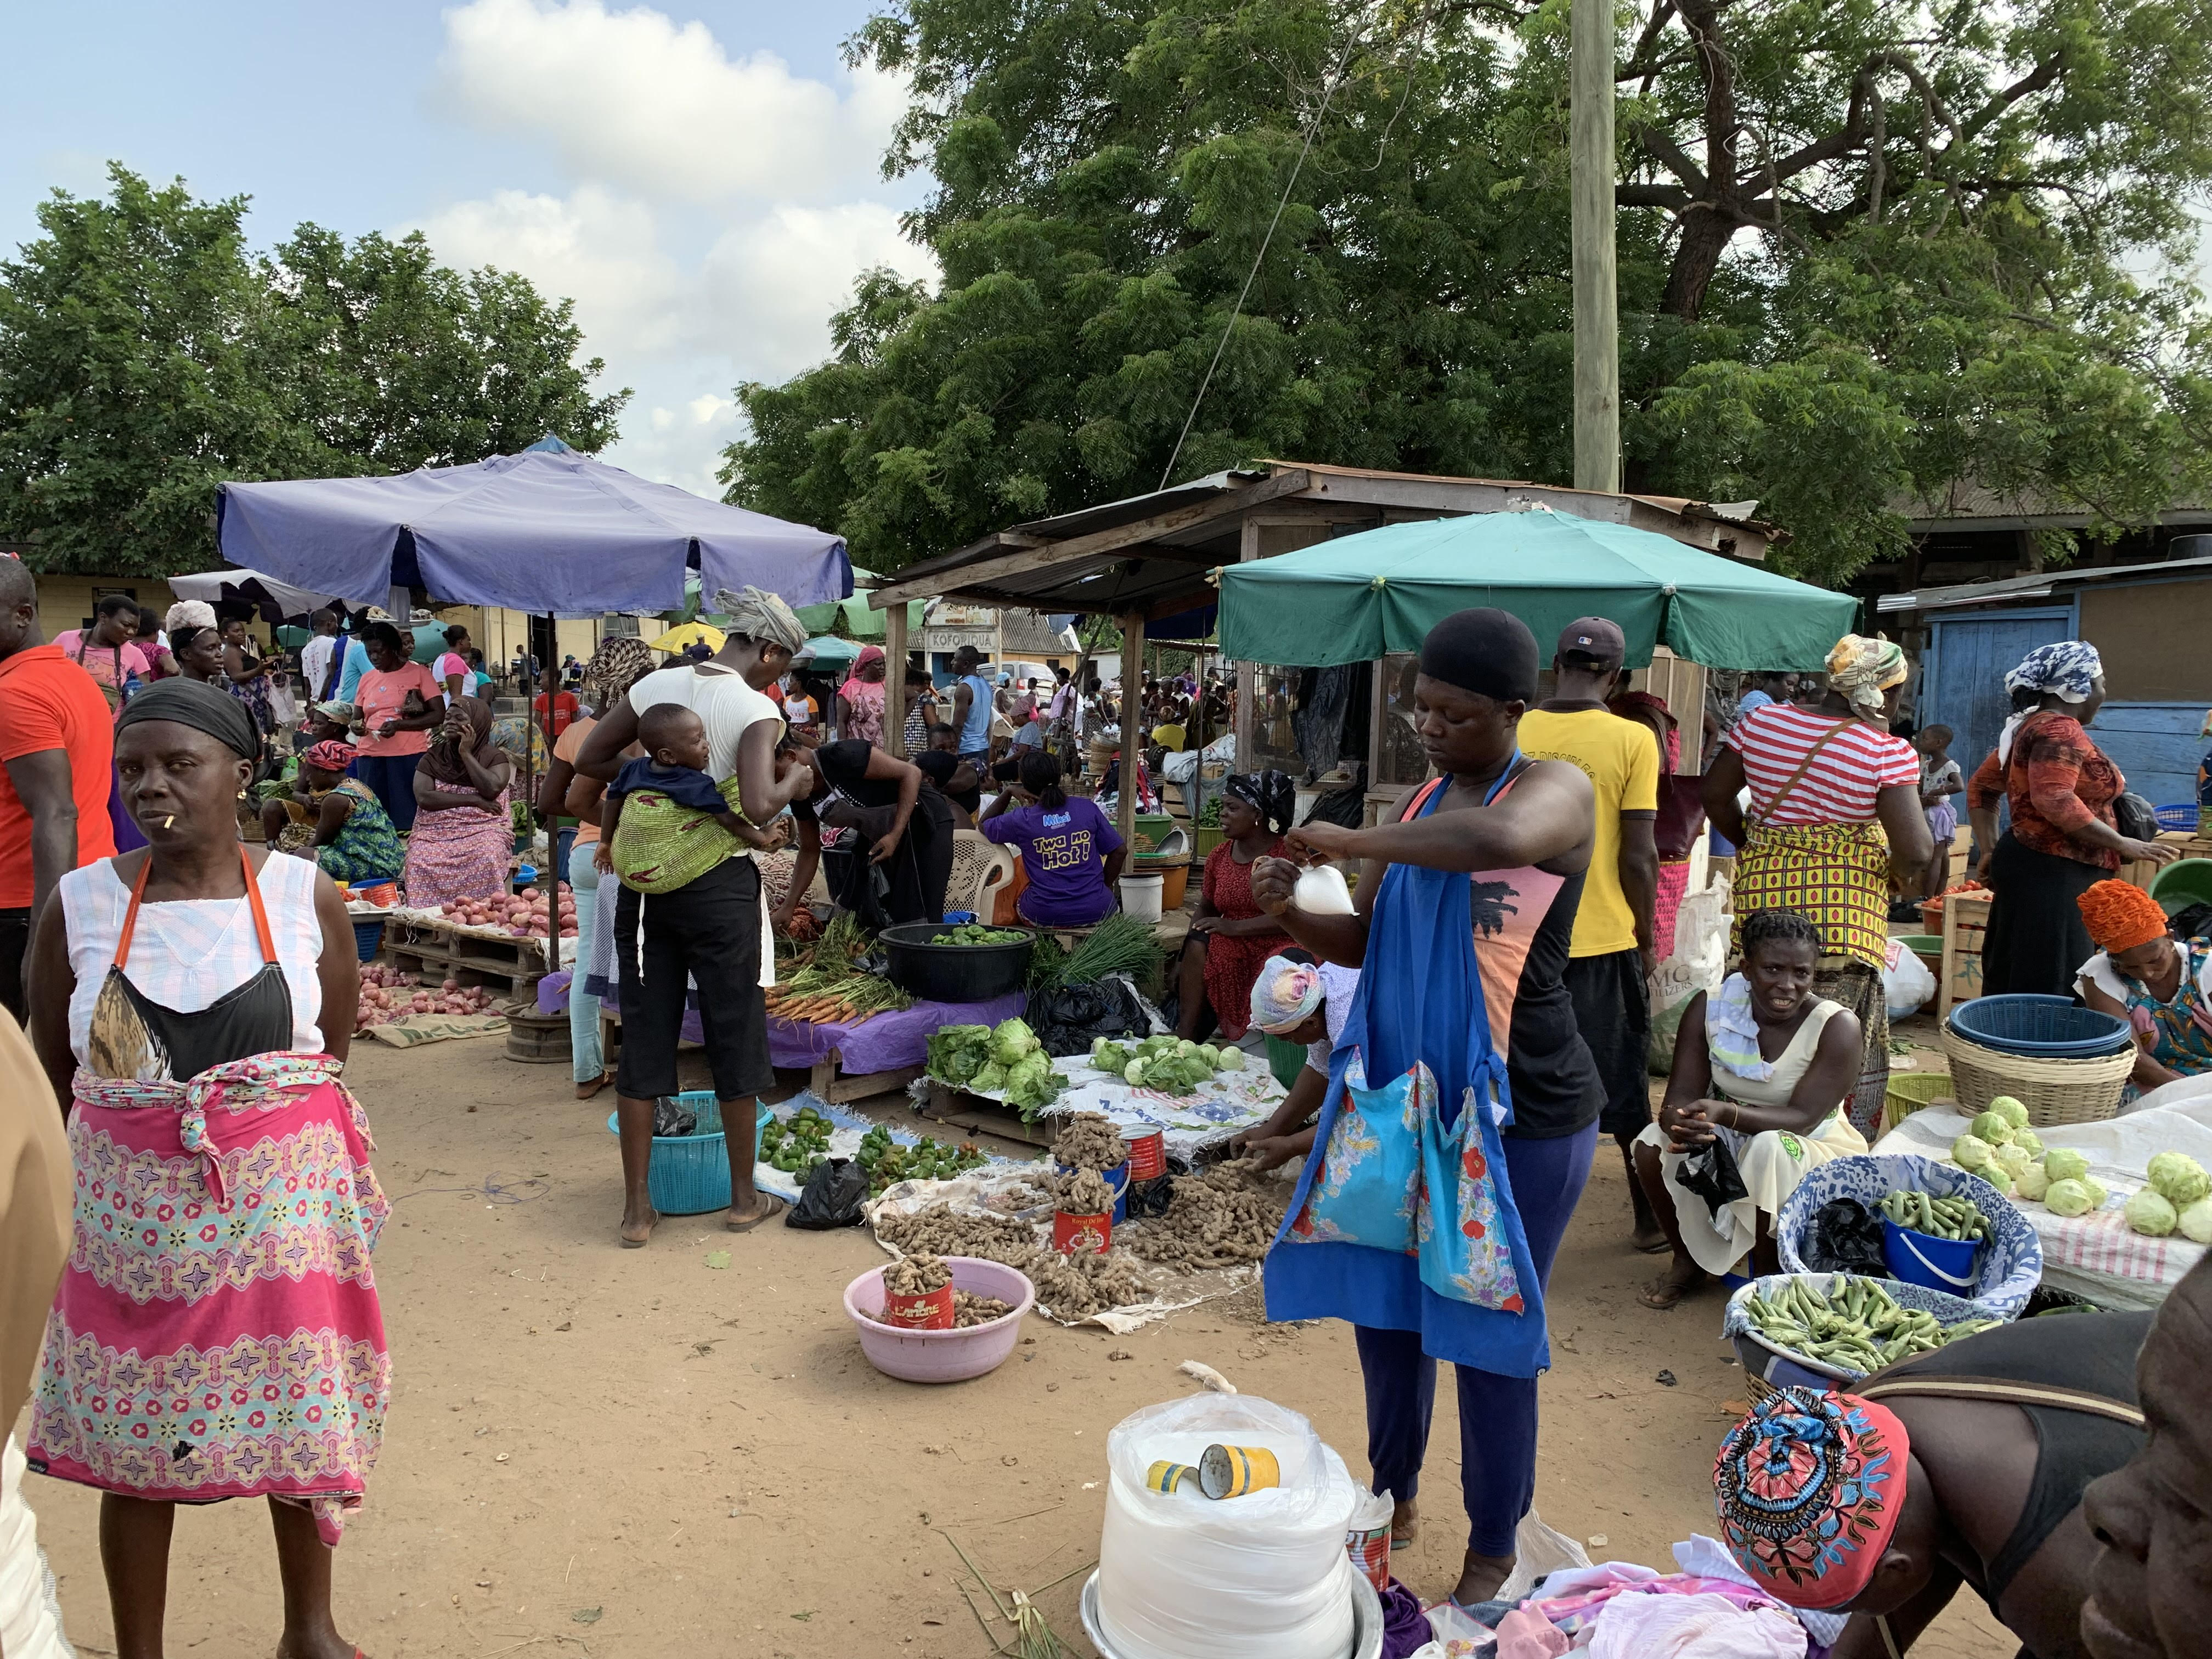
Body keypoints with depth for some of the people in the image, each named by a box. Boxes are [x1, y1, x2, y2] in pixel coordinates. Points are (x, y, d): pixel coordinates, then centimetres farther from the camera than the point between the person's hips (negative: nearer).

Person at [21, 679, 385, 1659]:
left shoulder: (307, 896, -4)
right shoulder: (80, 903, -2)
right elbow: (50, 1076, 7)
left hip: (284, 1201, 0)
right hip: (130, 1207, 1)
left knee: (300, 1422, 12)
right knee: (133, 1441, 11)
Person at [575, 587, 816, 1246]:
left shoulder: (656, 685, 4)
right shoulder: (758, 710, -12)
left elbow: (589, 760, 9)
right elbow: (759, 807, -25)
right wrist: (794, 782, -6)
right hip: (720, 887, -4)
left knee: (643, 1039, 10)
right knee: (735, 1039, 10)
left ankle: (637, 1210, 16)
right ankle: (744, 1199, 23)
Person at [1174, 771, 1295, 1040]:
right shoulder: (1219, 856, 8)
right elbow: (1206, 911, 15)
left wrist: (1235, 927, -21)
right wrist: (1187, 962, -1)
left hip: (1275, 947, -5)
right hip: (1231, 949, 5)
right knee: (1198, 945, -24)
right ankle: (1185, 1038, -25)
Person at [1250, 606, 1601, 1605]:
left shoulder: (1556, 789, -12)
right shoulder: (1416, 807, 8)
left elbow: (1503, 837, -38)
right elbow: (1363, 943, 16)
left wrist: (1354, 841, -27)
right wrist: (1291, 912, -5)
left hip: (1520, 1118, -6)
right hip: (1403, 1099, 7)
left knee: (1487, 1333, 5)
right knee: (1383, 1303, 16)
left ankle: (1492, 1550, 26)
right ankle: (1395, 1497, 39)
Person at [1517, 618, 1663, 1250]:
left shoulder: (1512, 735, -2)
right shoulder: (1632, 739, -9)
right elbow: (1639, 854, -10)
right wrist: (1646, 936, 3)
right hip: (1603, 937, -2)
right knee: (1622, 1081, 12)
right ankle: (1648, 1217, 24)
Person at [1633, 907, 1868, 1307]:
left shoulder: (1837, 1027, -21)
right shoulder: (1710, 1008, -12)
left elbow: (1802, 1119, -26)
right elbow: (1681, 1097, -15)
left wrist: (1725, 1113, -43)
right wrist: (1681, 1122, -41)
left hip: (1810, 1152, -3)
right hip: (1725, 1142, 3)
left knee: (1767, 1148, -35)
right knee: (1653, 1143, -23)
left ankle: (1767, 1273, -12)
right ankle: (1688, 1259, 2)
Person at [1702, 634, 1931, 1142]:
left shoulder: (1761, 722, 2)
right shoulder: (1889, 751, -11)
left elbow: (1715, 795, 10)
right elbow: (1915, 852, -16)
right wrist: (1904, 877, 6)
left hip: (1762, 895, 5)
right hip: (1845, 910, -4)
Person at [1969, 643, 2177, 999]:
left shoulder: (2028, 726, 17)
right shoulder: (2060, 730, -14)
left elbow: (1981, 787, 21)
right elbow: (2056, 801, -24)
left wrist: (1990, 851, 16)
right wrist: (2123, 844, -16)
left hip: (2025, 861, 11)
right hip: (2051, 875, -11)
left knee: (2010, 984, 13)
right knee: (2047, 991, -8)